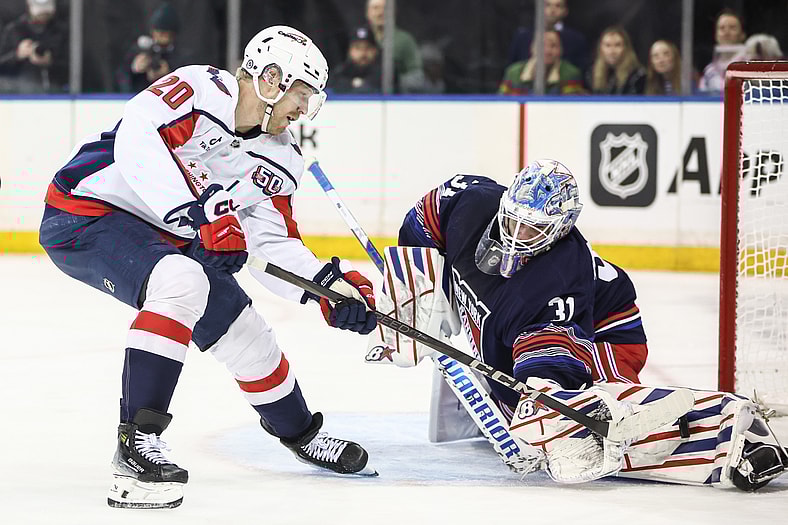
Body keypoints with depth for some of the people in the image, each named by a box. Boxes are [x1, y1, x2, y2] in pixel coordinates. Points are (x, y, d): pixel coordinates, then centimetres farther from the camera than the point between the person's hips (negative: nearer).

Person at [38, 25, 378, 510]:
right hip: (86, 214, -9)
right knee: (182, 281, -34)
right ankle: (137, 442, -34)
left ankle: (299, 432, 39)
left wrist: (329, 285, -12)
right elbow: (137, 139, -33)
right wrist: (196, 216, -38)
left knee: (247, 336, 10)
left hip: (166, 239, 9)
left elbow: (273, 247, 4)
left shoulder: (280, 160, 5)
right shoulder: (201, 89, -19)